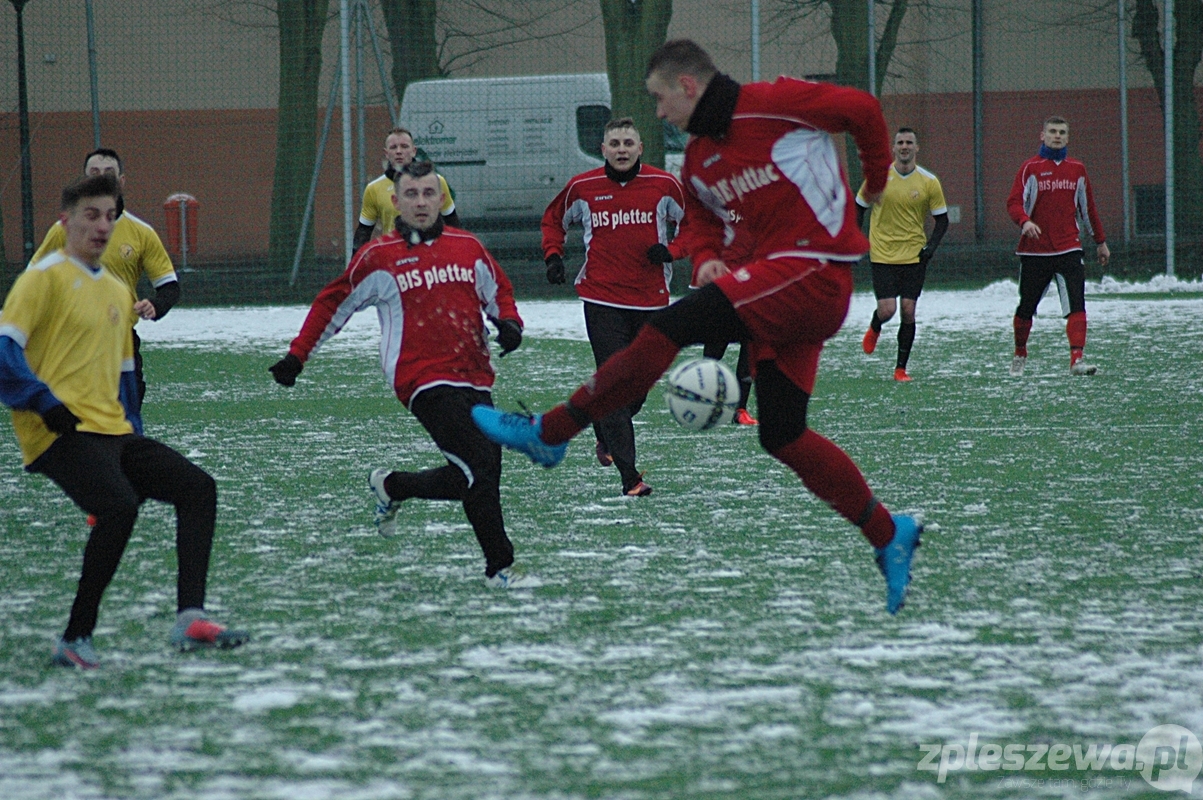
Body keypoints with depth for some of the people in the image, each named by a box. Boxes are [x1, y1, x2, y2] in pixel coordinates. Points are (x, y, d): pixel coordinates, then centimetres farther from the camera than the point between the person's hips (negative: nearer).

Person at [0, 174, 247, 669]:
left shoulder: (117, 291, 22)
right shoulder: (46, 276, -3)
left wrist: (130, 425, 19)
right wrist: (43, 403, -20)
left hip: (112, 431, 9)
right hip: (62, 434, -9)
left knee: (197, 487, 0)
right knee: (118, 505, -30)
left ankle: (190, 618, -8)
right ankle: (75, 641, -22)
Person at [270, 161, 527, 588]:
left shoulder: (468, 247, 12)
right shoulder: (379, 257, 1)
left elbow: (498, 292, 26)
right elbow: (334, 304, 11)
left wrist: (509, 322, 4)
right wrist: (297, 356, 9)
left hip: (475, 381, 6)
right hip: (425, 384, -6)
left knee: (467, 480, 6)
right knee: (480, 468, -18)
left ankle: (391, 486, 32)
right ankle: (499, 567, -10)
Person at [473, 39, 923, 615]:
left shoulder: (774, 105, -10)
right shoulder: (697, 161, 14)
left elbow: (862, 109, -3)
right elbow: (701, 219, 24)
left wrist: (879, 181, 9)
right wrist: (707, 258, 1)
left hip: (812, 269, -10)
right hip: (776, 284, 10)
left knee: (668, 327, -16)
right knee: (781, 435, 6)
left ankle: (549, 432, -10)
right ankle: (888, 535, 15)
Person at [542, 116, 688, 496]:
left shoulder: (663, 185, 0)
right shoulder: (582, 188, 1)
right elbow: (553, 220, 19)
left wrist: (670, 251, -7)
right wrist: (553, 255, 2)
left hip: (651, 299, 2)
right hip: (602, 300, -2)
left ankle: (605, 435, 40)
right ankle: (629, 477, -12)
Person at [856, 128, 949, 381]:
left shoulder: (929, 182, -3)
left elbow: (942, 219, 6)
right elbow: (859, 207, 9)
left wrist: (931, 245, -9)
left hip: (914, 255, 1)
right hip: (882, 254, -1)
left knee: (908, 311, -4)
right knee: (887, 310, -10)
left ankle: (901, 368, 8)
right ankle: (874, 329, 27)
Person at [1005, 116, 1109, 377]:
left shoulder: (1077, 169, 11)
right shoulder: (1031, 168, 0)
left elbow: (1088, 208, 20)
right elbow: (1014, 203, -9)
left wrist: (1100, 241, 24)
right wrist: (1025, 221, -30)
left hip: (1069, 248, 2)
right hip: (1035, 250, -2)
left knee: (1077, 306, -15)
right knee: (1026, 308, 9)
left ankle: (1076, 359, -21)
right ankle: (1019, 356, 29)